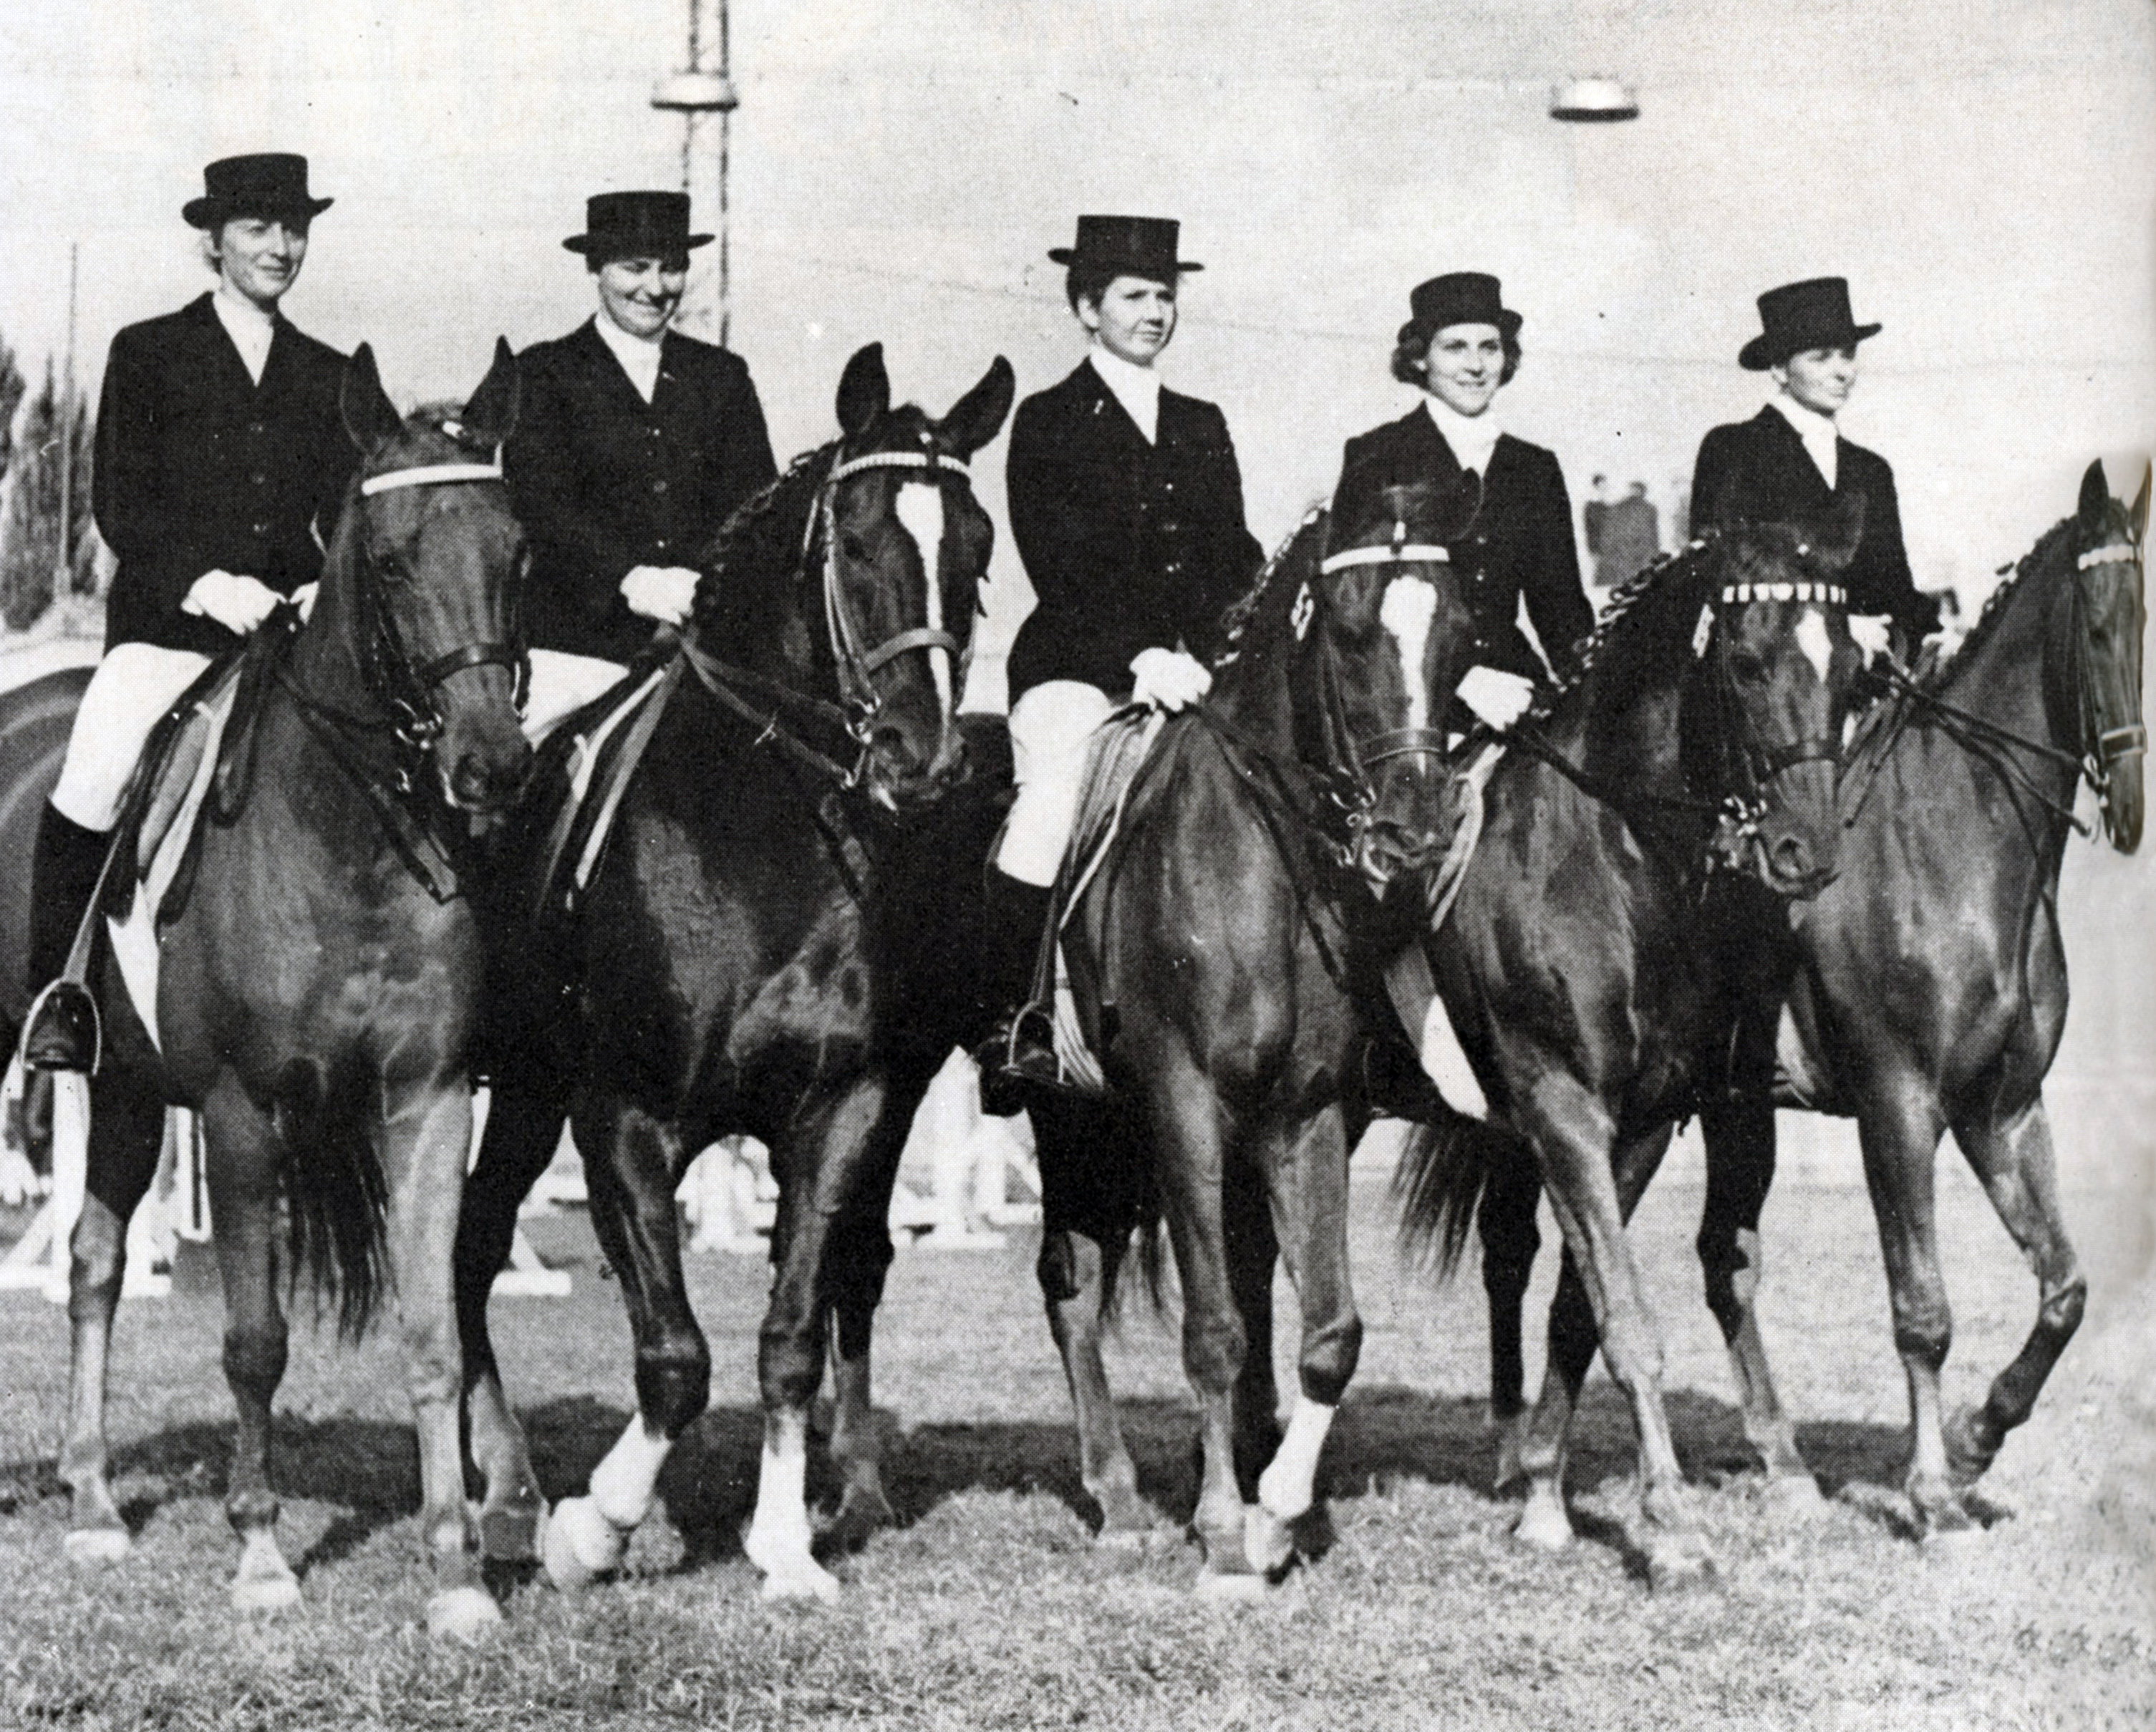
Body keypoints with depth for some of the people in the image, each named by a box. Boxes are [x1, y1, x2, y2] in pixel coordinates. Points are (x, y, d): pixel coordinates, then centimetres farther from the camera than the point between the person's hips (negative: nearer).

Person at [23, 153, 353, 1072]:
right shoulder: (147, 355, 9)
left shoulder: (328, 376, 18)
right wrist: (205, 582, -14)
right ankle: (61, 989, -9)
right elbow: (117, 506, 1)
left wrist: (327, 592, -7)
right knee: (93, 779, -23)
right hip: (167, 622, -3)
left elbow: (350, 517, 15)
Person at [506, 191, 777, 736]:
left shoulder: (723, 376, 17)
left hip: (702, 646, 2)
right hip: (578, 646, -2)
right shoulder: (544, 374, 6)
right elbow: (545, 502, -7)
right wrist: (630, 579, -23)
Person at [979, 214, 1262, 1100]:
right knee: (1056, 787, -29)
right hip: (1078, 663, -5)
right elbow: (1060, 569, -7)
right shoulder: (1048, 421, 6)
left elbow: (1236, 559, 18)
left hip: (1198, 666, 5)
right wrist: (1140, 654, -20)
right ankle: (1010, 1019, -23)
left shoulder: (1202, 427, 22)